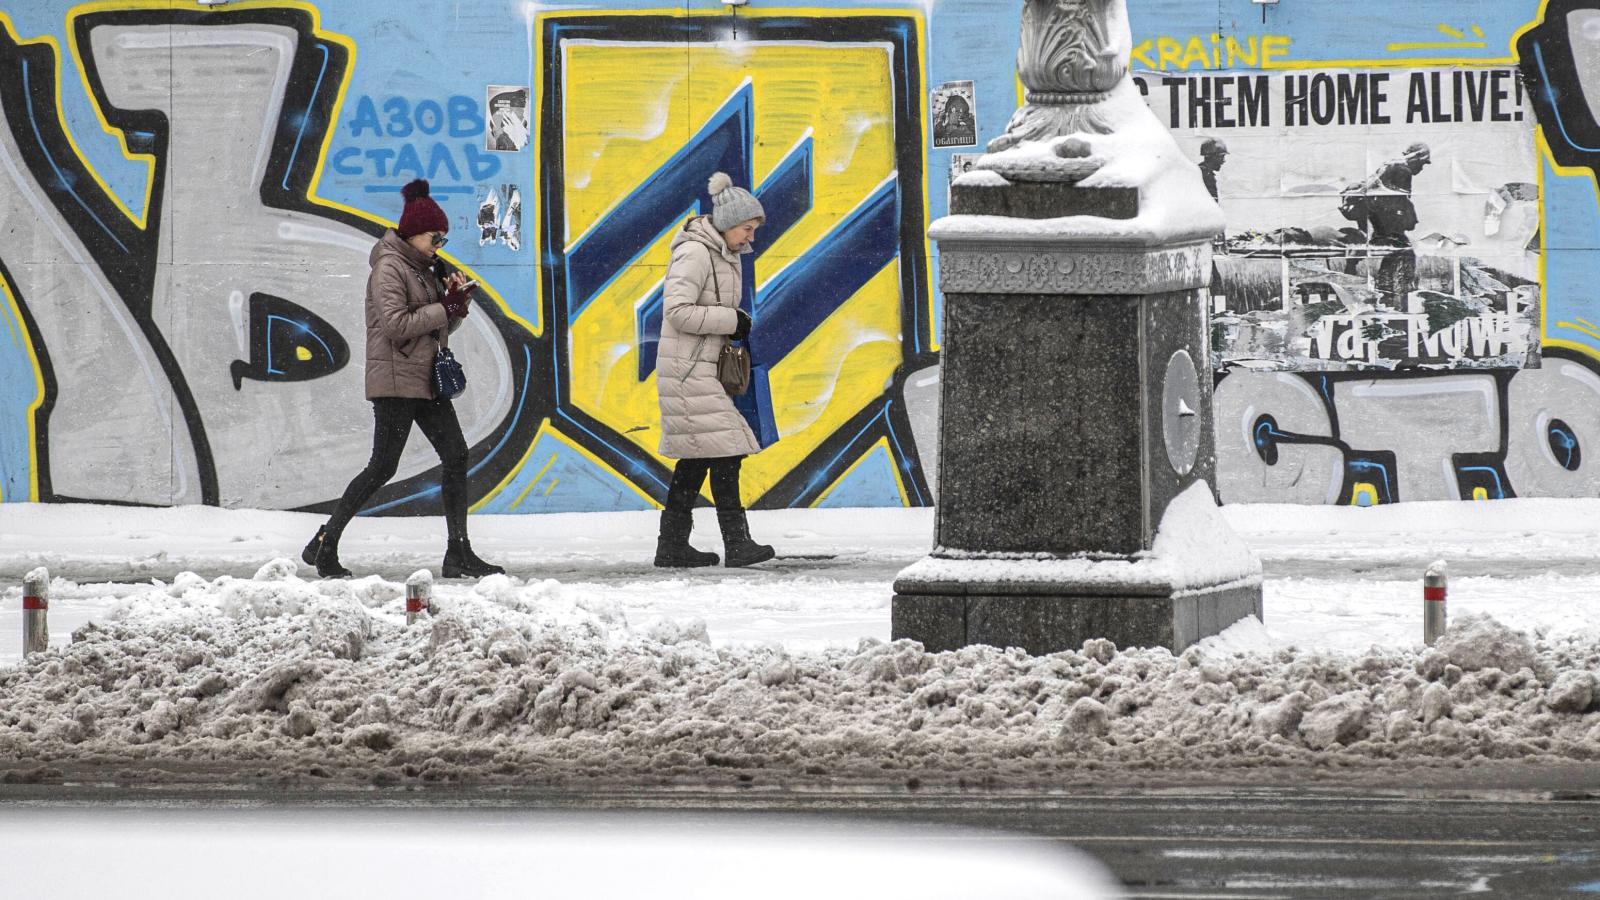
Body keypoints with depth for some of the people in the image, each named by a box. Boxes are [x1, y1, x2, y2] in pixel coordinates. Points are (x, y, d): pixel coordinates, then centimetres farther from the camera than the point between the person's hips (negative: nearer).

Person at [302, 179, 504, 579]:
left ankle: (458, 553, 1)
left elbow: (442, 327, 19)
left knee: (456, 456, 1)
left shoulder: (423, 269, 17)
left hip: (427, 380, 9)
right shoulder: (389, 268, -11)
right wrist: (447, 309, -15)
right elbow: (397, 325, -21)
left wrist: (455, 298, 0)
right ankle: (324, 544, -1)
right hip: (395, 379, -9)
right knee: (383, 467, -8)